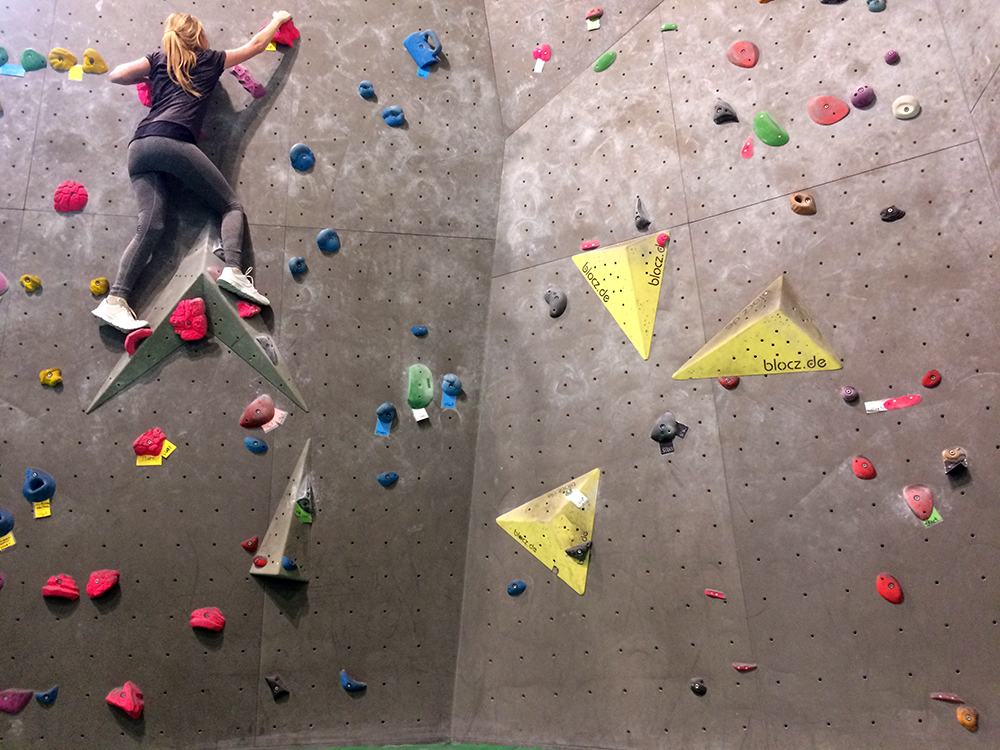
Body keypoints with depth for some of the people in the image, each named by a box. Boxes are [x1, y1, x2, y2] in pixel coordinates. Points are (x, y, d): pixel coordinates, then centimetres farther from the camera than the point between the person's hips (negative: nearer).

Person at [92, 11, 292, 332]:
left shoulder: (158, 60, 27)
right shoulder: (209, 59, 20)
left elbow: (116, 75, 22)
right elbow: (256, 44, 31)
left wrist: (151, 77, 37)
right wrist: (278, 19, 47)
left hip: (138, 147, 5)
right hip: (173, 141, -5)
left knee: (151, 225, -5)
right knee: (231, 206, 2)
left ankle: (114, 300, -17)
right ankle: (233, 270, -23)